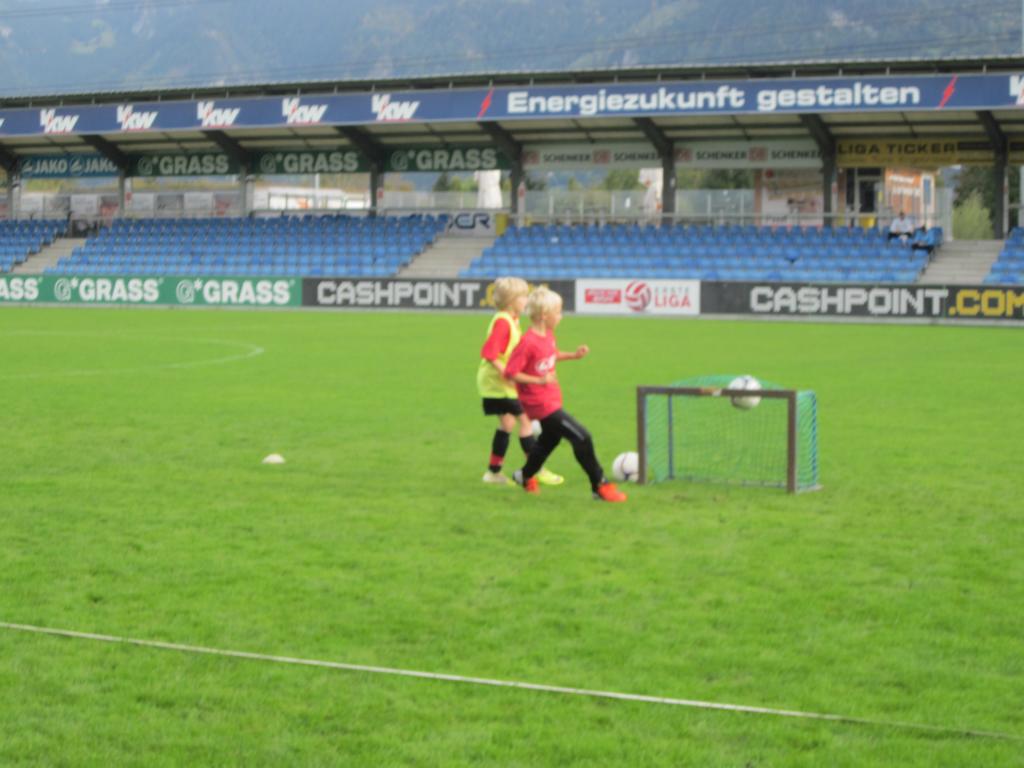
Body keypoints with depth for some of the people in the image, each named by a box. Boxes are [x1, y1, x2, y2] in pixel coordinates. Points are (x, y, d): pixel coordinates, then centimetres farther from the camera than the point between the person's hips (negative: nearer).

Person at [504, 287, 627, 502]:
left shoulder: (548, 335, 3)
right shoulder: (528, 343, -24)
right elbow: (510, 372, -23)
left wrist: (573, 355, 9)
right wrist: (538, 380, -29)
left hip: (552, 399, 10)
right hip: (540, 403, -10)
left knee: (550, 438, 27)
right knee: (582, 438, -12)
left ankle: (526, 476, 49)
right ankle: (600, 486, -2)